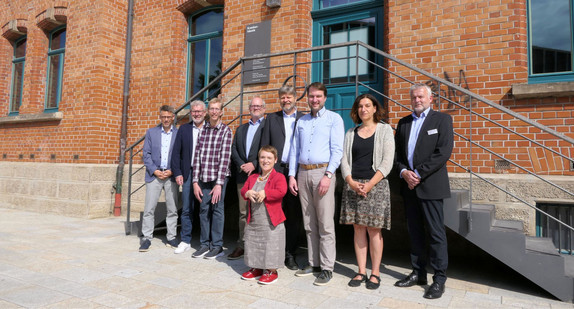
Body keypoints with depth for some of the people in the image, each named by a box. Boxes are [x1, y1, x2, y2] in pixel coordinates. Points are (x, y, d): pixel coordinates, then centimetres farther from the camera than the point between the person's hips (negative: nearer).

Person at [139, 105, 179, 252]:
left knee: (172, 209, 5)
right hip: (154, 175, 1)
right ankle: (146, 238, 11)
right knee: (149, 208, 0)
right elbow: (146, 154, 5)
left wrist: (172, 171, -9)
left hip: (171, 175, 0)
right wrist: (154, 170, -7)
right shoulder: (151, 132, 10)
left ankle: (171, 238, 16)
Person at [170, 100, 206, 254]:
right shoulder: (183, 129, 9)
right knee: (186, 209, 6)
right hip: (188, 174, 2)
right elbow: (176, 153, 8)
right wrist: (177, 173, 0)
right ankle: (185, 241, 18)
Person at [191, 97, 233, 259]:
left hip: (219, 176, -4)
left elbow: (225, 157, -11)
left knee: (217, 209, 2)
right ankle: (204, 244, 23)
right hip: (204, 176, 4)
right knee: (204, 209, 9)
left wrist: (219, 183, -15)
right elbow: (197, 155, 5)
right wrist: (195, 181, 0)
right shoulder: (202, 129, 7)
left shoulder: (226, 130, -5)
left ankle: (217, 246, 15)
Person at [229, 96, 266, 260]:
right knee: (243, 213, 10)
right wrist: (242, 165, -4)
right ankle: (242, 245, 19)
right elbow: (234, 150, 13)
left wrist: (254, 164, -13)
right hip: (243, 175, 5)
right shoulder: (241, 129, 22)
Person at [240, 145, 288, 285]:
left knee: (270, 247, 1)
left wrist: (264, 193, -26)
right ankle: (256, 268, 36)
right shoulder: (252, 177, 12)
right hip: (253, 221, 6)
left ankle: (271, 271, 21)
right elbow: (243, 190, 5)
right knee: (253, 245, 17)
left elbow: (281, 191, -23)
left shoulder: (278, 177, -7)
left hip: (271, 221, -6)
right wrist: (248, 193, -17)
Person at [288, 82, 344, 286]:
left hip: (323, 173, -5)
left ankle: (327, 268, 6)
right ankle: (313, 263, 21)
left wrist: (327, 175, -16)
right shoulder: (301, 122, 17)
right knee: (309, 224, 10)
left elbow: (337, 150, -6)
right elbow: (294, 150, 15)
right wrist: (292, 175, 6)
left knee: (325, 224, -3)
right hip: (303, 173, 5)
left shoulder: (334, 119, 2)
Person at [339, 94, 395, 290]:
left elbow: (387, 162, -5)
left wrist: (370, 184, -15)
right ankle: (361, 272, 16)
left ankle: (375, 273, 13)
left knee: (374, 230, 0)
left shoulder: (385, 130, 4)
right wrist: (351, 182, -10)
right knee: (358, 229, 6)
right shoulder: (351, 133, 13)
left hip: (375, 185, -3)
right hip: (353, 185, 3)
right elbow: (344, 160, 7)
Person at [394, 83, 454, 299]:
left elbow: (444, 152, -10)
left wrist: (418, 174, -15)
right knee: (415, 231, 11)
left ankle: (439, 278, 11)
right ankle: (418, 273, 22)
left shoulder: (442, 119, 2)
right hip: (408, 185, 5)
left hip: (430, 185, -5)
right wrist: (404, 172, -7)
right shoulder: (403, 123, 16)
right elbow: (396, 152, 11)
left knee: (436, 232, 0)